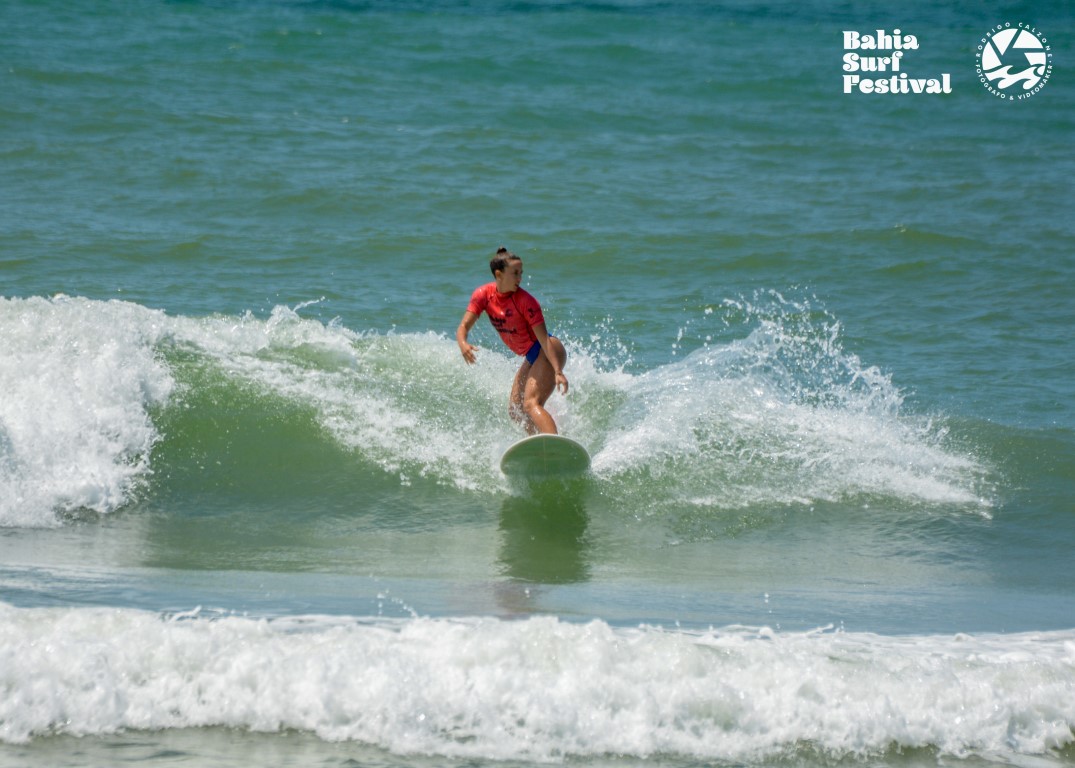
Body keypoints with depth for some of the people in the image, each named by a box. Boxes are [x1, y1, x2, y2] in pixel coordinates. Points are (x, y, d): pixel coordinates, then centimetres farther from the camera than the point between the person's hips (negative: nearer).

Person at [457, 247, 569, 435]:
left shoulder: (525, 301, -21)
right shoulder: (483, 295, -5)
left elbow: (544, 339, -23)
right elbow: (464, 326, -10)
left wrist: (558, 372, -30)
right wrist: (463, 344, -34)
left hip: (548, 353, -8)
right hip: (532, 357, 8)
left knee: (531, 404, -25)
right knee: (515, 410, 11)